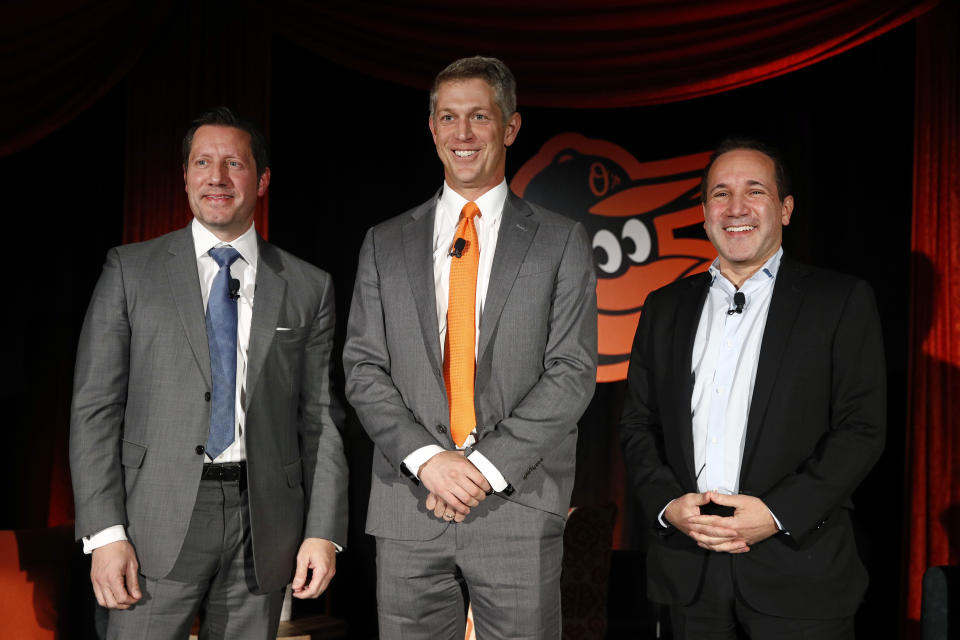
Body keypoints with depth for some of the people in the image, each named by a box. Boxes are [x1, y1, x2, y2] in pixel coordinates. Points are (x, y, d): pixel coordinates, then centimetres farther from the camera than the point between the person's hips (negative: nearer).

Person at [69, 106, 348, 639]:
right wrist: (105, 532, -8)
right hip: (157, 525, -1)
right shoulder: (130, 270, 4)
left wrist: (324, 533, -2)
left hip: (263, 526, 2)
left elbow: (321, 418, 6)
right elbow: (95, 407, 0)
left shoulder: (308, 288, 7)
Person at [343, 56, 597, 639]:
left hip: (518, 507, -1)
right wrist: (427, 459, -11)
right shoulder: (385, 245, 10)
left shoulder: (562, 243, 4)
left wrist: (488, 467, -13)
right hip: (407, 507, 2)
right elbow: (363, 370, 4)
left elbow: (572, 372, -4)